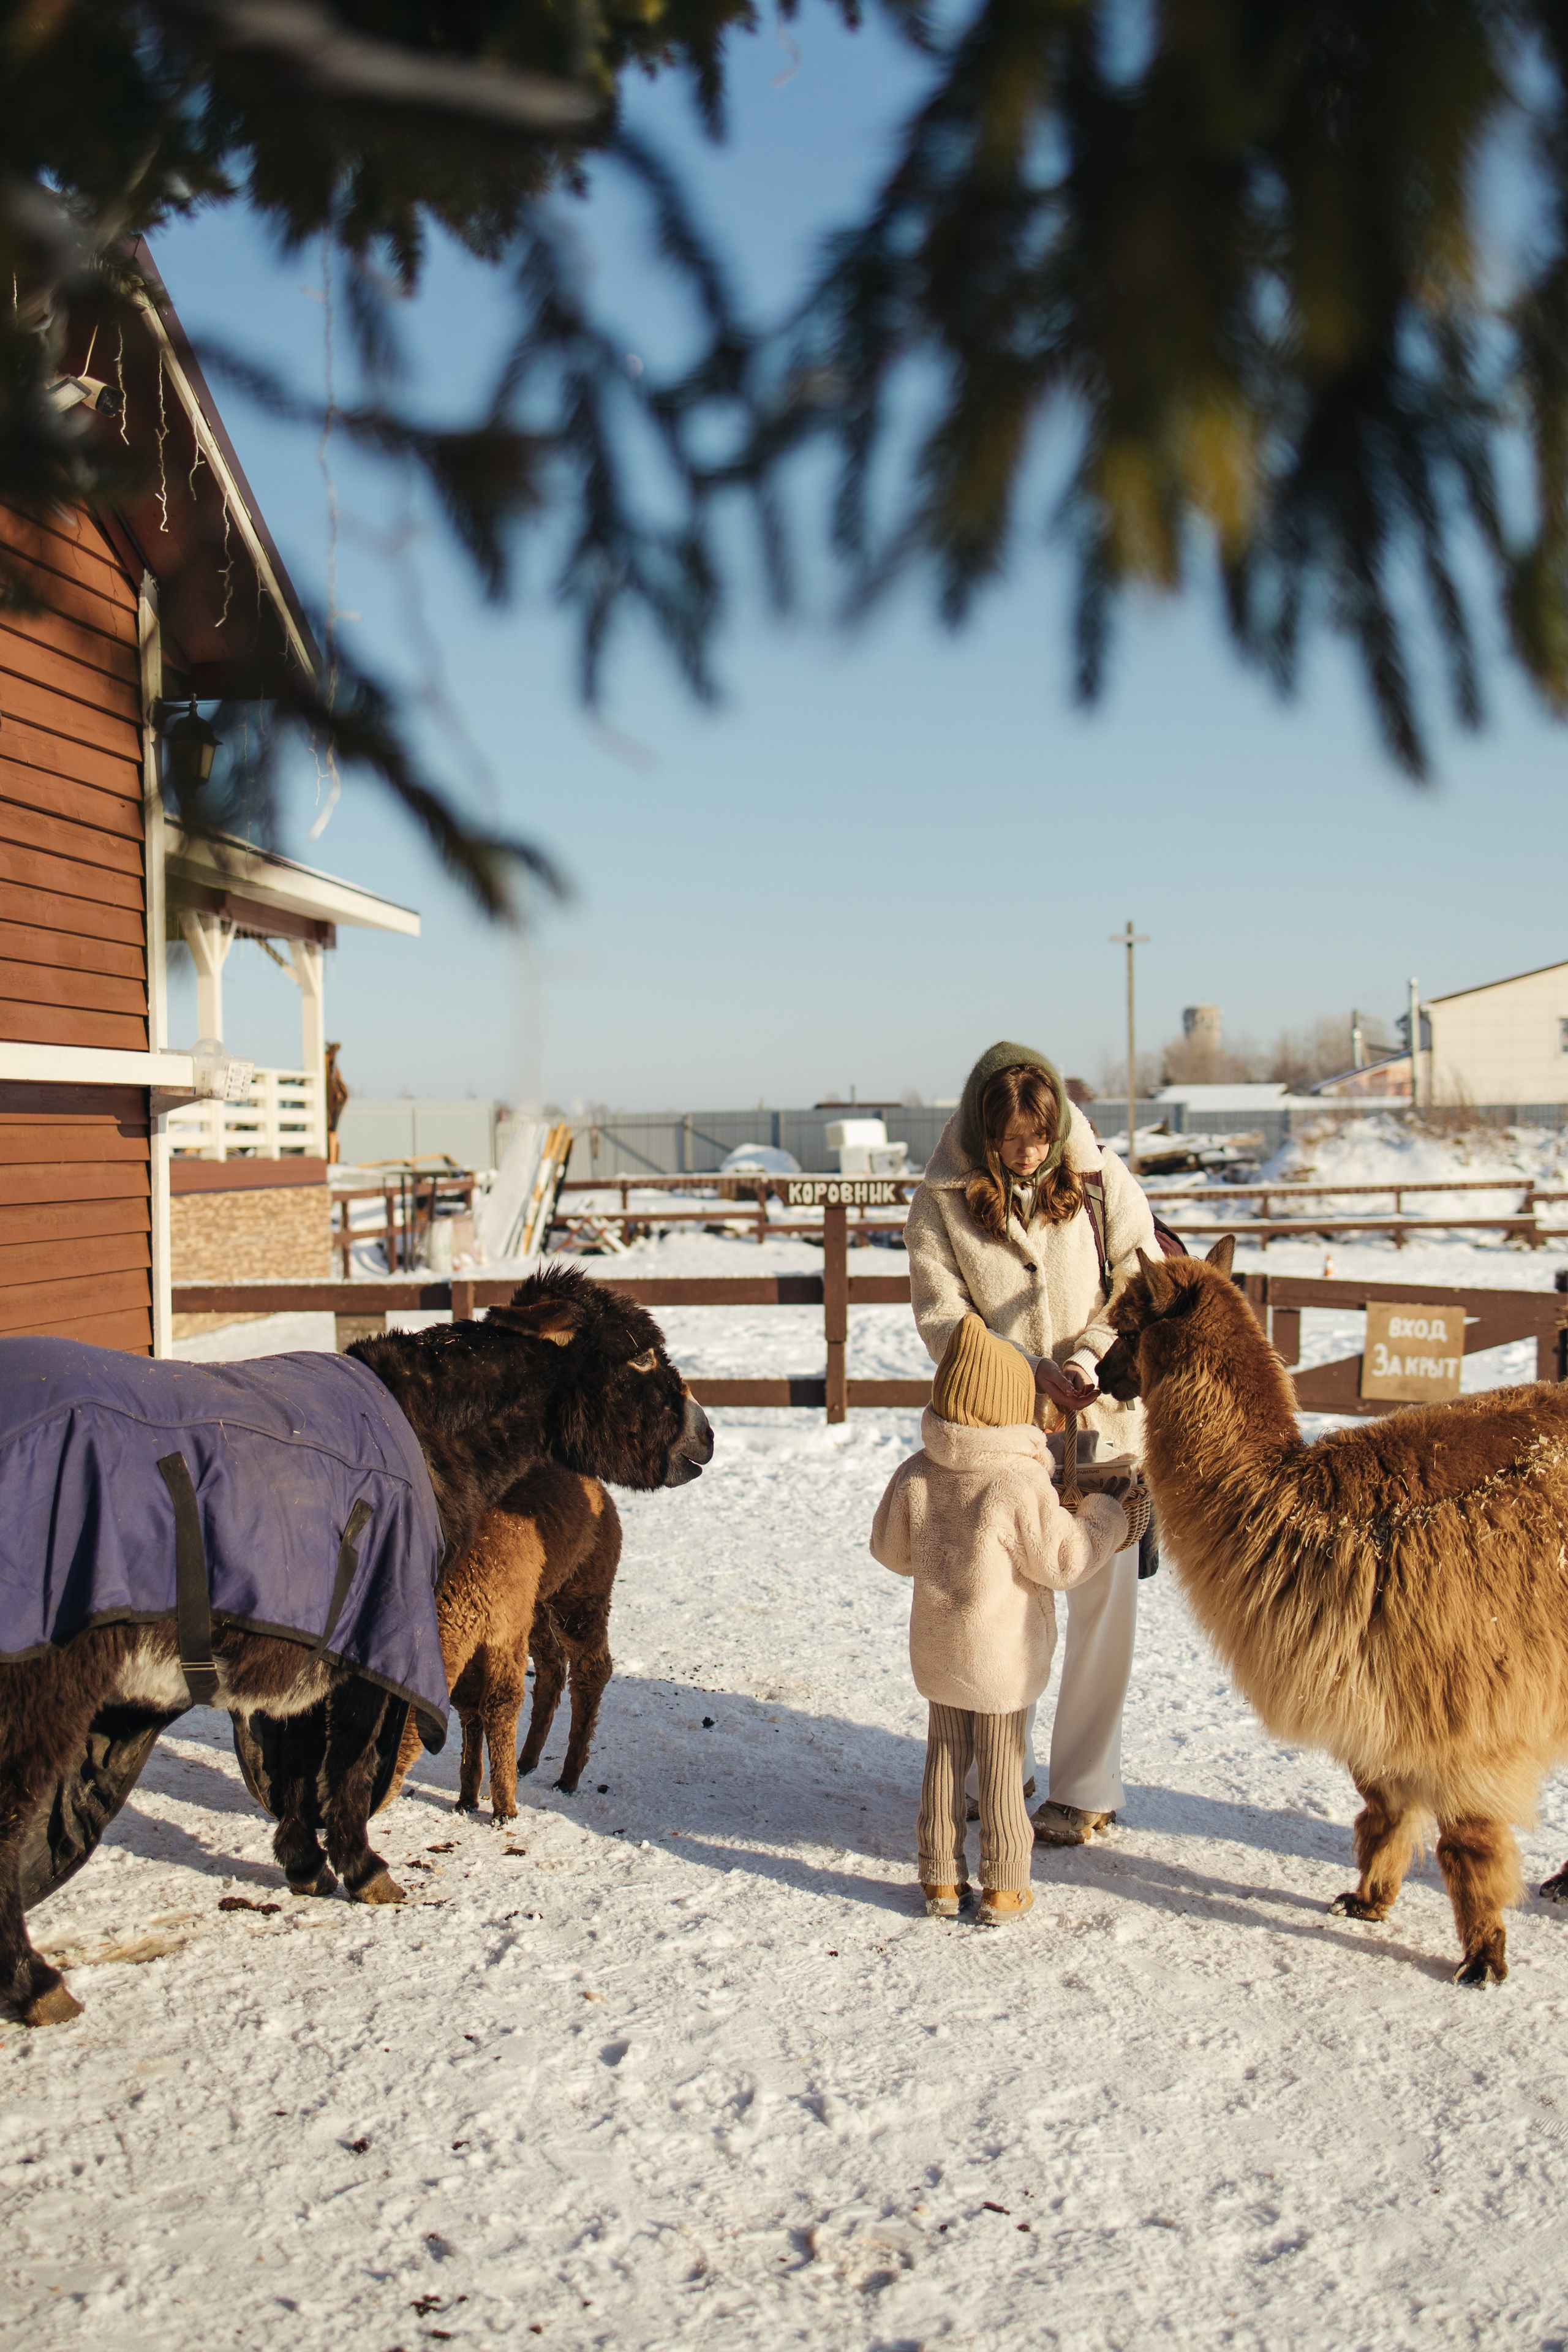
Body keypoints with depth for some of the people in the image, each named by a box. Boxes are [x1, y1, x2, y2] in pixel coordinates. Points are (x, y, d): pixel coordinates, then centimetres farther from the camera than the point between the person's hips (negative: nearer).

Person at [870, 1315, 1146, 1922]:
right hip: (1003, 1654, -4)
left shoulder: (916, 1474, -7)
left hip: (937, 1649, 4)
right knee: (1001, 1766, 7)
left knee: (944, 1757, 15)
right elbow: (1062, 1561, -14)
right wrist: (1106, 1516, 0)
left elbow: (891, 1549, 5)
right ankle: (1002, 1889, 15)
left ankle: (941, 1878, 22)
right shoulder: (1023, 1484, -21)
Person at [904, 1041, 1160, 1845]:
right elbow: (944, 1323, -7)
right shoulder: (940, 1204, -4)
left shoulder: (1102, 1182, -2)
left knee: (1102, 1599, 3)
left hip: (1100, 1422, 0)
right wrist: (1034, 1374, -19)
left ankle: (1084, 1788, 16)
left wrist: (1091, 1358, -19)